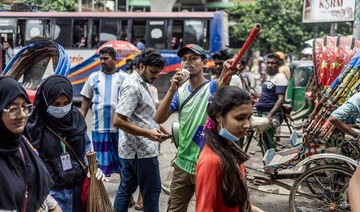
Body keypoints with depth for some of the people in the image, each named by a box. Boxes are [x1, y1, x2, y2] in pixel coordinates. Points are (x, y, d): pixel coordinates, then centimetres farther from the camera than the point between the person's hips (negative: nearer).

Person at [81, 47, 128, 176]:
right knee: (100, 162, 8)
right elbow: (86, 101, 10)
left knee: (122, 161, 6)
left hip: (120, 127, -2)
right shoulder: (94, 77, 8)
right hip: (99, 127, 2)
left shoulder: (124, 77, 2)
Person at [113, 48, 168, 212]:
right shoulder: (133, 86, -18)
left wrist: (156, 128, 15)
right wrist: (148, 134, -26)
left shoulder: (141, 83, 13)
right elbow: (118, 121, -23)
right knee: (152, 191, 2)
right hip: (142, 150, -10)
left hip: (132, 149, 10)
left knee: (126, 189, 13)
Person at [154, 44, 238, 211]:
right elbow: (159, 119, -9)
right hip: (182, 164, 5)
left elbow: (221, 84, -35)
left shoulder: (212, 87, -9)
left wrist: (226, 74, -58)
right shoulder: (180, 90, 3)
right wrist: (172, 89, -22)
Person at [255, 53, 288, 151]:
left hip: (272, 114, -9)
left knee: (269, 143, -11)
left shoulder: (280, 78, -12)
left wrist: (270, 115, -31)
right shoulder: (269, 77, 16)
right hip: (262, 113, 9)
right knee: (266, 142, 14)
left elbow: (281, 99, -22)